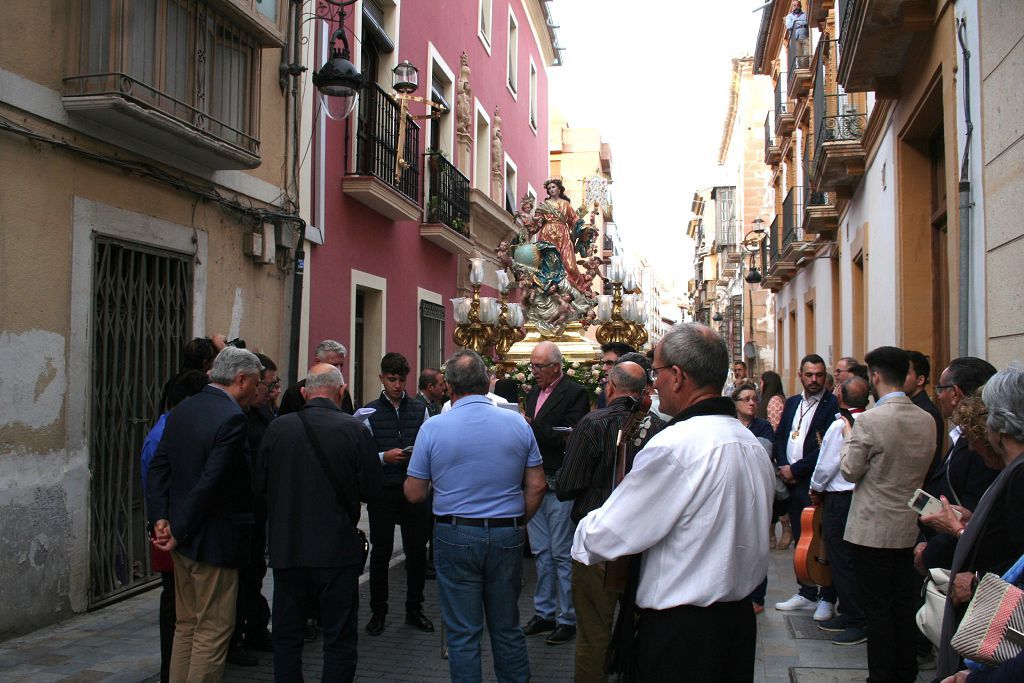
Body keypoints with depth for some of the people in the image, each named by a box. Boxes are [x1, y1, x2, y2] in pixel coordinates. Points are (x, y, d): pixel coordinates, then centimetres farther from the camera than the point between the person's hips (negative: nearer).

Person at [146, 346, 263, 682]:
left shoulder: (181, 409, 7)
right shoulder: (232, 418, -20)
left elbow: (158, 467, 5)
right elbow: (211, 482, -23)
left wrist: (161, 518, 0)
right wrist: (179, 532, -15)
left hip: (182, 539, 9)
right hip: (215, 540, -9)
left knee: (186, 625, 19)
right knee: (214, 630, 2)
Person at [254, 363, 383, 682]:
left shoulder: (277, 428, -6)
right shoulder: (355, 430, -12)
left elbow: (259, 483, 2)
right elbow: (372, 487, -8)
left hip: (286, 548, 2)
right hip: (337, 549, -2)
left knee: (287, 636, 16)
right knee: (340, 638, 10)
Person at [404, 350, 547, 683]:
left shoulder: (433, 427, -8)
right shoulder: (517, 423, -2)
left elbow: (414, 493, -4)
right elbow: (537, 486, 1)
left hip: (455, 537, -2)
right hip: (507, 536, 2)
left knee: (463, 633, 8)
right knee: (507, 628, 16)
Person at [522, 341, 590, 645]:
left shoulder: (574, 393, -8)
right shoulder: (533, 394, 15)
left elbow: (568, 437, -18)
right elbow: (533, 432, 15)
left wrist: (531, 428, -20)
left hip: (558, 483, -7)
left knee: (562, 553, 0)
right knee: (541, 551, 14)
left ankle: (567, 618, 11)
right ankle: (544, 613, 24)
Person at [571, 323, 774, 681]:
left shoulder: (674, 445, -22)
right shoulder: (754, 445, 5)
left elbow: (606, 537, -17)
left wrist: (582, 539, 6)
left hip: (680, 629, -8)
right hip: (740, 620, 9)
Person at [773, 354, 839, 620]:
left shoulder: (833, 405, -8)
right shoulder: (792, 403, 14)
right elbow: (779, 438, 14)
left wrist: (796, 469, -13)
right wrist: (783, 467, -3)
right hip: (792, 482, 7)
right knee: (801, 540, 13)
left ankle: (827, 598, 11)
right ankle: (807, 593, 24)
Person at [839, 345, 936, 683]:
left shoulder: (869, 420, -19)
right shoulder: (927, 420, 1)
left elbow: (850, 471, -12)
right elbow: (923, 468, 12)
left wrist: (848, 438, 3)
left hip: (874, 528, -6)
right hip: (910, 528, 6)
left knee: (877, 608, 3)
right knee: (905, 605, 15)